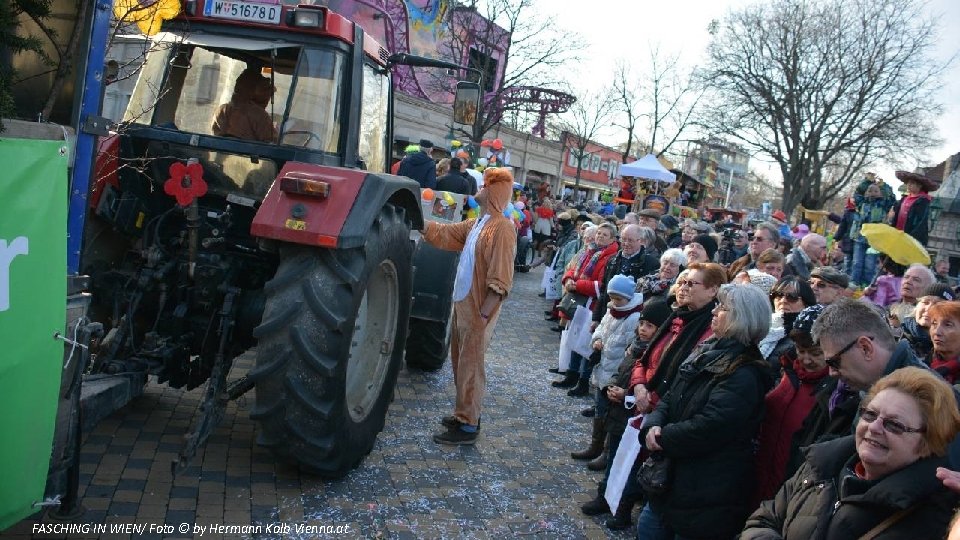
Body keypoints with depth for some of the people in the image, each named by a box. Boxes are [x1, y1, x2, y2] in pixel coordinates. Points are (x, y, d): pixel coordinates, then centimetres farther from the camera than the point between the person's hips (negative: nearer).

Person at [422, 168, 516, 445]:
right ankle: (464, 413, 30)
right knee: (460, 362, 17)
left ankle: (468, 426, 9)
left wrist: (484, 314, -23)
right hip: (463, 304, 9)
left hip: (478, 310, -9)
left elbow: (500, 280, -22)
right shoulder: (476, 223, 11)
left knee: (470, 366, -1)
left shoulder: (502, 228, -18)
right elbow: (444, 234, 19)